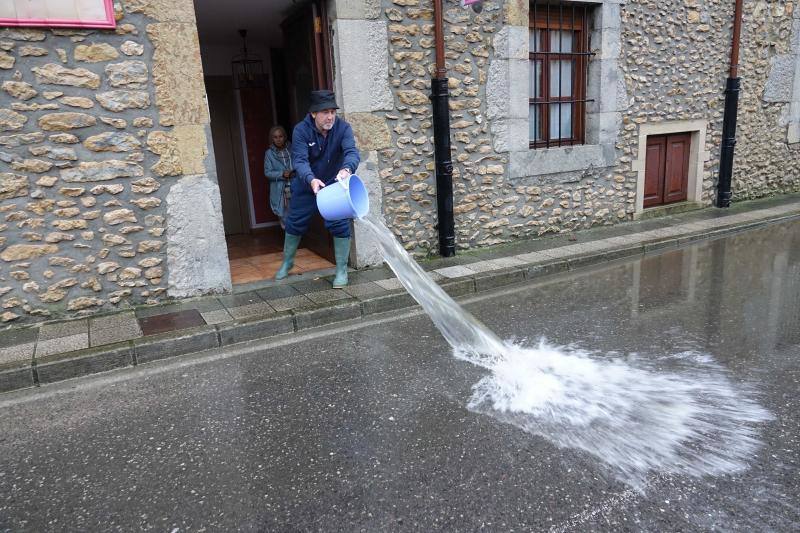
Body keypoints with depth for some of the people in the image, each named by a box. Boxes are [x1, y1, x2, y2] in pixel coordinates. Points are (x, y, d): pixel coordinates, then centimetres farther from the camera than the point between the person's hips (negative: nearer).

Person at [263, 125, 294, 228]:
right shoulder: (269, 153, 2)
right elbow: (267, 172, -1)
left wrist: (295, 173, -12)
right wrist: (282, 174, -16)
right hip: (279, 190, -1)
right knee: (284, 216, 1)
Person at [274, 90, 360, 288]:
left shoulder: (343, 128, -20)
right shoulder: (301, 130, -22)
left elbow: (352, 152, -35)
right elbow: (300, 160, -31)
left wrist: (347, 169, -59)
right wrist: (311, 179, -53)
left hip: (334, 184, 0)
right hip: (307, 184, 1)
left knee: (340, 225, -8)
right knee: (294, 224, 12)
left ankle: (341, 270, 8)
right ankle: (287, 262, 35)